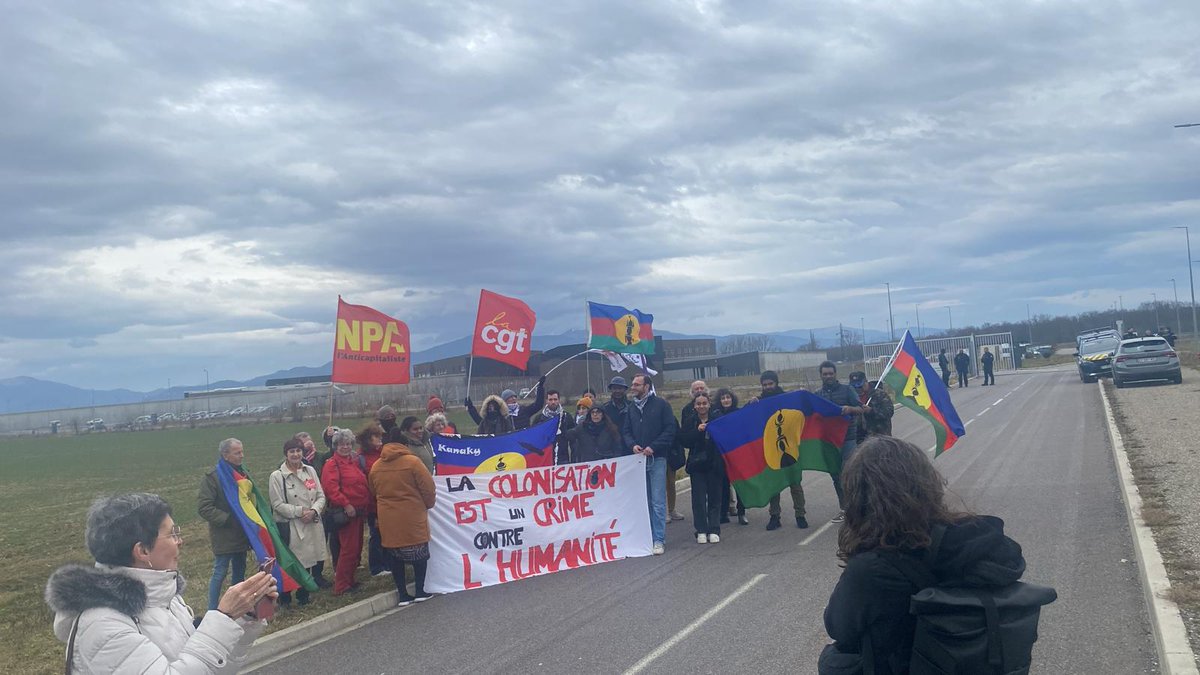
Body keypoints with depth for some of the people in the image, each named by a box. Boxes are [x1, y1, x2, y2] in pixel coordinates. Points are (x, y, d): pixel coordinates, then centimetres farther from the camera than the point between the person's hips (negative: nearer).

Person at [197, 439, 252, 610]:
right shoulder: (213, 477, -14)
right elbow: (203, 507, -18)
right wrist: (226, 519, -20)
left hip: (241, 535, 7)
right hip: (223, 536, -7)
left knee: (239, 570, 15)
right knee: (220, 573, -2)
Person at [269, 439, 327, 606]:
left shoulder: (310, 471, 7)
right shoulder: (277, 476, -6)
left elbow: (321, 496, 6)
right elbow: (278, 504, -10)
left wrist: (313, 511, -12)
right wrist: (300, 511, -15)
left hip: (311, 525, 4)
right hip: (289, 527, -4)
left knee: (308, 561, 11)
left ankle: (303, 596, 26)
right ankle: (284, 599, 16)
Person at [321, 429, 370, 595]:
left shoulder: (355, 461, 15)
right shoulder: (332, 464, -9)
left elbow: (363, 485, 25)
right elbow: (331, 487, -21)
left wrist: (366, 505, 16)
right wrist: (346, 504, -24)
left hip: (359, 511, 8)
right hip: (346, 512, -8)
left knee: (357, 547, 13)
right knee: (349, 548, -7)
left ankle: (349, 579, 25)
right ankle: (341, 586, 0)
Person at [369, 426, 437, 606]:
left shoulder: (376, 466, 4)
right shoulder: (412, 461, -11)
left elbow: (374, 492, 13)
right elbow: (428, 488, -10)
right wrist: (429, 503, 9)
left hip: (387, 518, 4)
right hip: (412, 516, -4)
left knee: (394, 555, 11)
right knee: (419, 551, 10)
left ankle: (403, 595, 14)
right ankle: (420, 591, 14)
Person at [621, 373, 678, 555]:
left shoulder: (661, 405, -1)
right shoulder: (631, 408, 13)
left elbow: (671, 429, -6)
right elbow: (626, 431, 16)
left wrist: (653, 447, -14)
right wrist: (632, 445, -5)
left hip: (656, 459, -5)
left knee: (658, 502, -6)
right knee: (645, 501, 8)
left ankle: (659, 540, -4)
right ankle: (648, 537, 16)